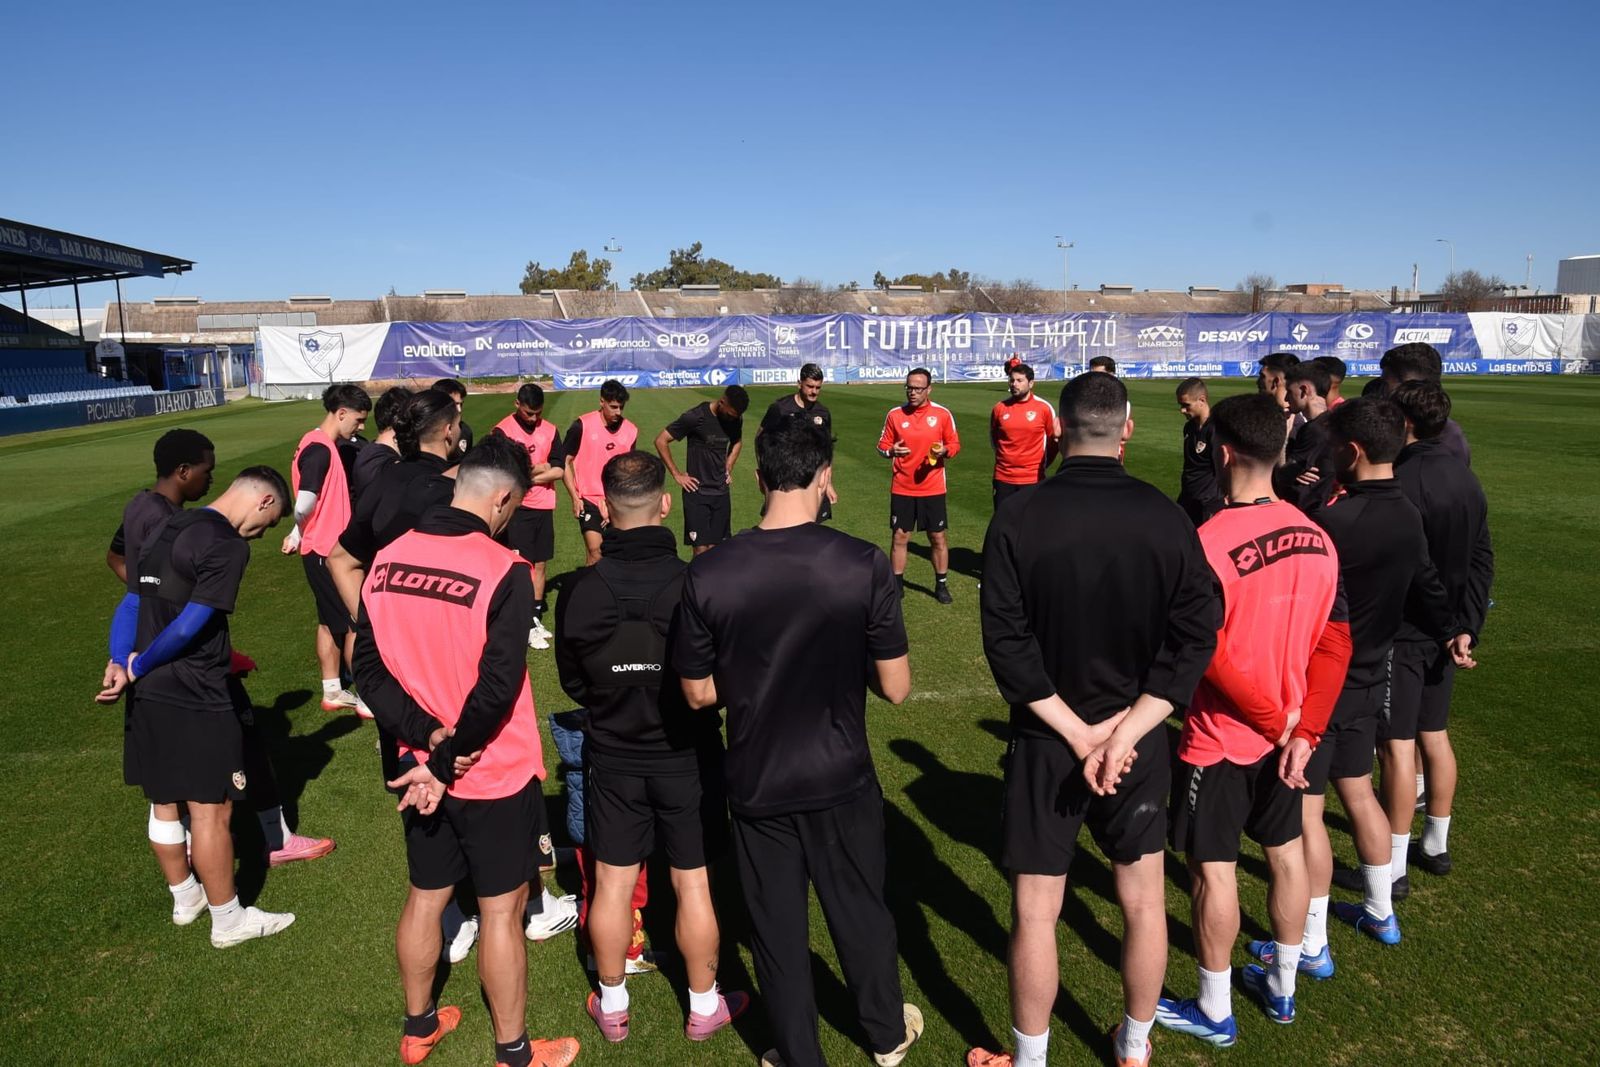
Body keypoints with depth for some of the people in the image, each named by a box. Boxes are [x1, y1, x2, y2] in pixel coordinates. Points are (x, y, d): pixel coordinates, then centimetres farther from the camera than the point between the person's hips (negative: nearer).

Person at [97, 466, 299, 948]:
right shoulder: (228, 546, -16)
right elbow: (190, 625, -20)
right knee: (211, 809, 3)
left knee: (163, 802, 20)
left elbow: (130, 604, 8)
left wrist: (119, 663, -4)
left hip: (147, 694, 9)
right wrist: (137, 668, -7)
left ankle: (184, 897, 38)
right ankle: (228, 920, 15)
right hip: (196, 700, -9)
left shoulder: (164, 530, 13)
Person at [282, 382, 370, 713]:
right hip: (327, 551, -9)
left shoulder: (320, 444, 12)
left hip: (326, 548, 10)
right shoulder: (320, 450, -20)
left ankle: (333, 691, 25)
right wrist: (298, 535, -8)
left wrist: (299, 536, 6)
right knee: (355, 622, -1)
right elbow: (305, 505, -25)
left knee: (330, 621, 15)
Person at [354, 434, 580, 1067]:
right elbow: (497, 688, -25)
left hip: (422, 770, 6)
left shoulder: (387, 559, -4)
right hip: (495, 776, -5)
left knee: (424, 898, 22)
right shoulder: (504, 571, -22)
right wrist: (445, 764, -16)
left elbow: (368, 666, -4)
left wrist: (428, 736, -12)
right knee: (500, 913, 10)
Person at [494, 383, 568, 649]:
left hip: (544, 507, 5)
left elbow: (558, 470, -1)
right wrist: (540, 467, -5)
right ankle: (527, 627, 1)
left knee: (540, 564, 11)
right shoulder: (503, 430, -8)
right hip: (517, 508, -5)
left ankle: (536, 617, 22)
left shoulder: (550, 430, 5)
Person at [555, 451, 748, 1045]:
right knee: (693, 886, 13)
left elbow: (573, 682, -1)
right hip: (687, 756, -1)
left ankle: (612, 1006, 33)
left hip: (612, 758, 2)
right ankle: (704, 1007, 30)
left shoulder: (580, 591, -15)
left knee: (612, 884, 15)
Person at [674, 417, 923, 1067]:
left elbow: (698, 694, -5)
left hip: (755, 783, 0)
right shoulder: (863, 565, -18)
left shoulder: (708, 574, -15)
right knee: (861, 912, 22)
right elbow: (895, 689, -12)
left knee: (776, 928, 18)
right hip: (841, 778, 0)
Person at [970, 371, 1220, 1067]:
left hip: (1045, 744, -2)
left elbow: (1007, 645, -16)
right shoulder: (1166, 519, -9)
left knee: (1036, 914, 11)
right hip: (1140, 740, 2)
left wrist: (1079, 732, -11)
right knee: (1144, 904, 19)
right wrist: (1124, 732, -13)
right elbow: (1194, 639, -11)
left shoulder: (1018, 518, -14)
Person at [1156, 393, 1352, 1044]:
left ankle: (1214, 1013, 24)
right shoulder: (1316, 539, -3)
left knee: (1212, 869, 8)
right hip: (1286, 734, 7)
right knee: (1285, 853, 20)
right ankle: (1282, 988, 39)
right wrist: (1302, 730, -3)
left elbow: (1211, 656, -24)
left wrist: (1277, 720, -11)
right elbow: (1335, 643, -2)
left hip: (1220, 741, -7)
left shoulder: (1208, 543, -24)